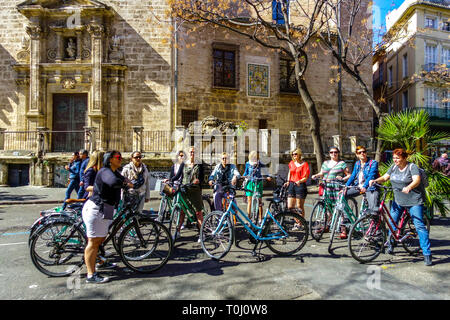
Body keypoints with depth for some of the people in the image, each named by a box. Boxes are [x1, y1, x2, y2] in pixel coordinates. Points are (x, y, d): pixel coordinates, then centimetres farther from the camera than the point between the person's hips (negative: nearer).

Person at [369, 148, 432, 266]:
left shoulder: (412, 167, -10)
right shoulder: (394, 167, 6)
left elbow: (417, 180, -25)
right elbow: (385, 177, 4)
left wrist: (409, 187, -45)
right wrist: (375, 180, -16)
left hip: (414, 201, -5)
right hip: (398, 200, 6)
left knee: (419, 226, -7)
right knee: (392, 221, 8)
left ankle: (427, 253, 1)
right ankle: (391, 244, 28)